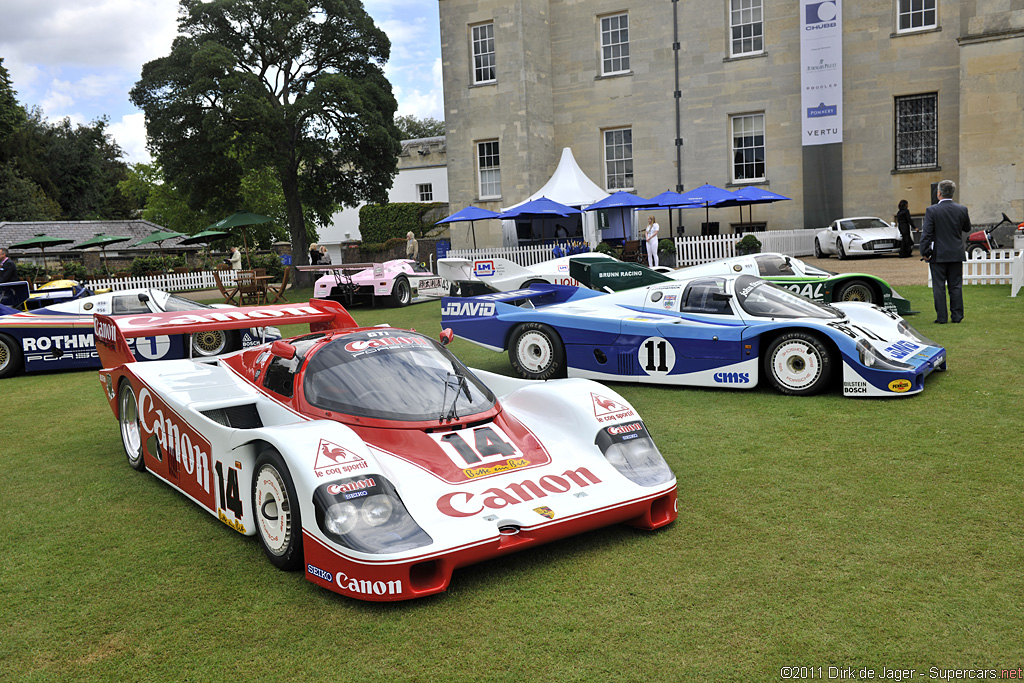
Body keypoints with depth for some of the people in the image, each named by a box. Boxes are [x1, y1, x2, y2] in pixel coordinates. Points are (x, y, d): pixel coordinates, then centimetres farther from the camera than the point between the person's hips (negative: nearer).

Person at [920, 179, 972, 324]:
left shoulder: (931, 210, -11)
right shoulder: (962, 209, -1)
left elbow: (926, 233, -12)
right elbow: (967, 228, 13)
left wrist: (924, 252, -6)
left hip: (938, 255, -3)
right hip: (956, 255, 3)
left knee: (939, 287, 2)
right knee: (956, 286, 10)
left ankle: (941, 317, 3)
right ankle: (957, 316, 12)